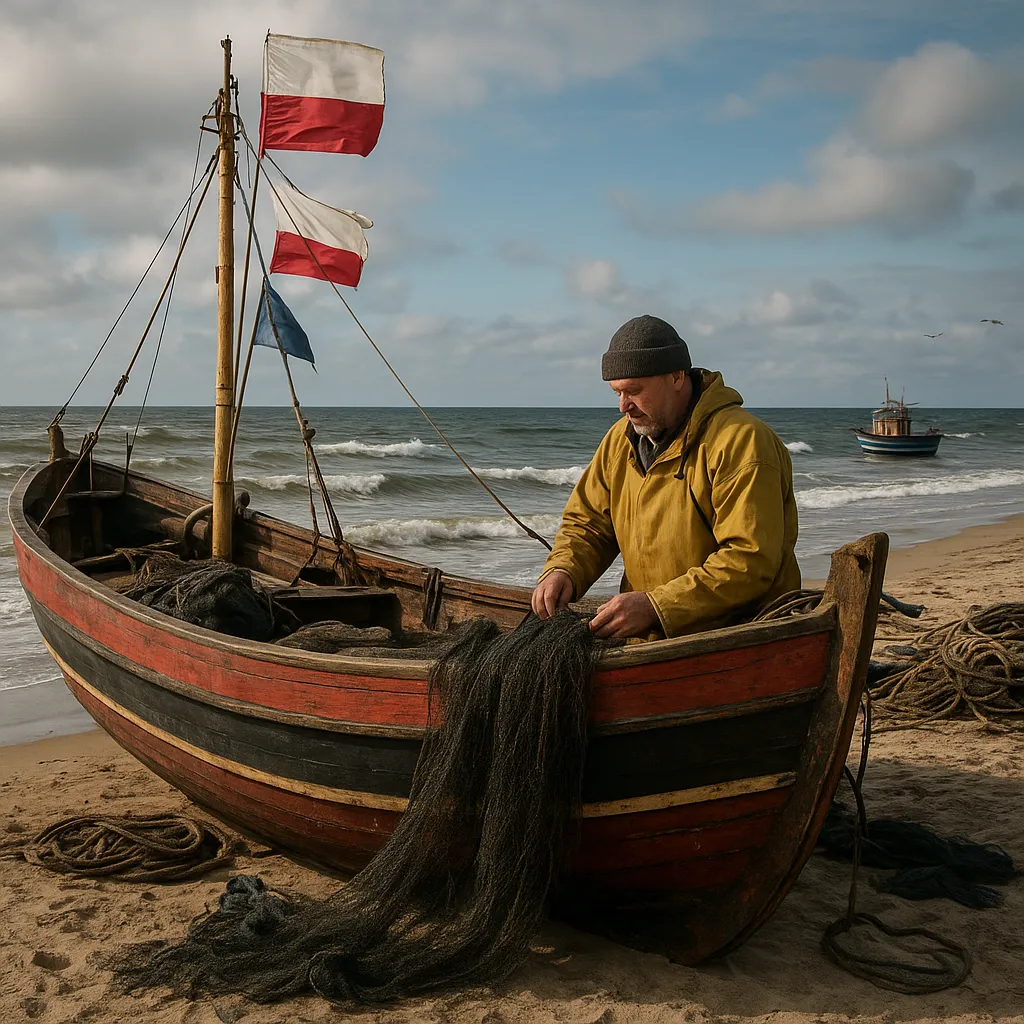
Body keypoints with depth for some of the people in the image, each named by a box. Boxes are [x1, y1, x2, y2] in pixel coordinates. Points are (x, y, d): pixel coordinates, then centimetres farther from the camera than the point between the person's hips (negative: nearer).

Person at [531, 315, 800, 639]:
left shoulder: (741, 442, -14)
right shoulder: (620, 439, 10)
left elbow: (752, 561, -21)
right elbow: (586, 522, 17)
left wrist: (655, 607, -26)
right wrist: (562, 571, -5)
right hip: (649, 641, 6)